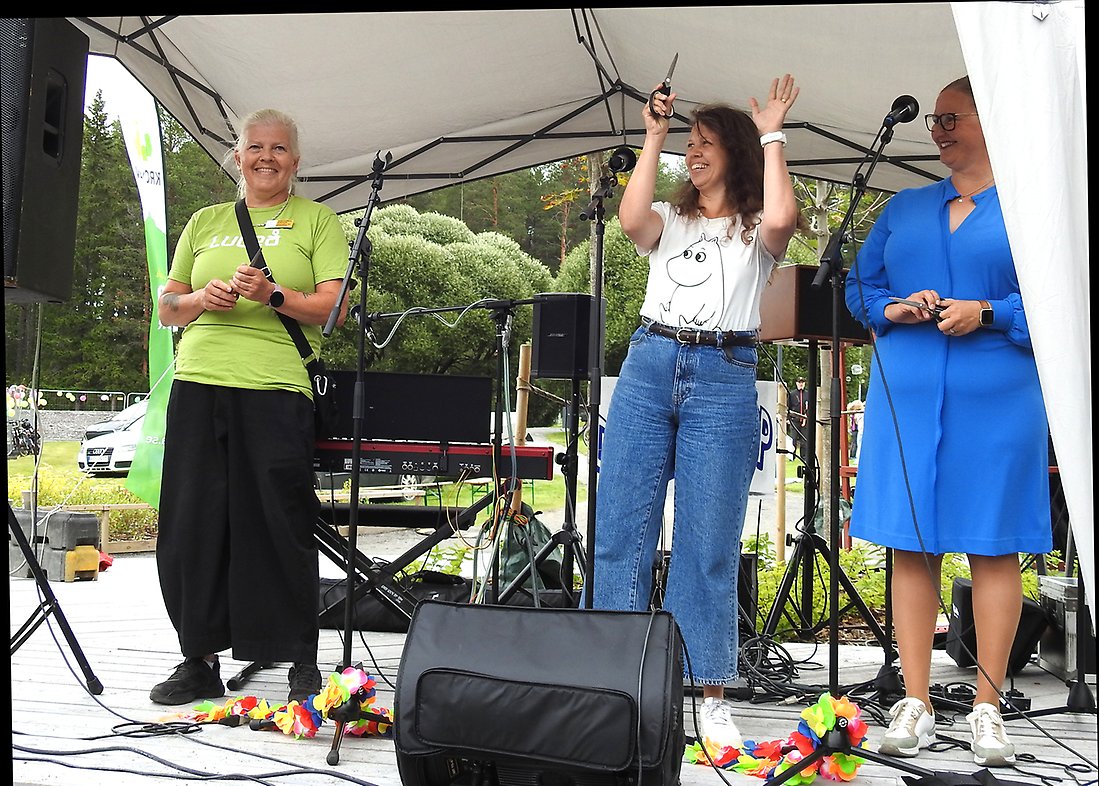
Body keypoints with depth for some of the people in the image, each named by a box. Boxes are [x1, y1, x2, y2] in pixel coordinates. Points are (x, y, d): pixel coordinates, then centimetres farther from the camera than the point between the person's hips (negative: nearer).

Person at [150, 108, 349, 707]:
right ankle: (199, 660, 15)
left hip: (275, 387, -4)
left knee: (280, 527, -5)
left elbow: (335, 307, 0)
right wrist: (201, 297, -1)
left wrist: (274, 295, -15)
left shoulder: (316, 220, 11)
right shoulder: (205, 222, 21)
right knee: (191, 525, 3)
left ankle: (301, 662, 7)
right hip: (198, 383, 4)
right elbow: (167, 307, 20)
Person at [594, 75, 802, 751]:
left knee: (709, 542, -2)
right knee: (621, 531, 0)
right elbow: (631, 219, -4)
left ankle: (711, 692, 6)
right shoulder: (670, 220, 19)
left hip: (724, 379, -3)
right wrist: (653, 137, 1)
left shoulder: (755, 230, 11)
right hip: (649, 368, 3)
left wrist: (771, 136, -2)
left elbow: (782, 218, -14)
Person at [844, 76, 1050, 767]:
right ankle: (916, 704, 11)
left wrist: (987, 313, -14)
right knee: (911, 544, 3)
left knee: (994, 546, 1)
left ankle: (988, 708, 12)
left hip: (996, 396, -3)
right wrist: (898, 310, -3)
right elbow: (860, 287, 16)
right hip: (908, 395, 4)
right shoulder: (904, 208, 17)